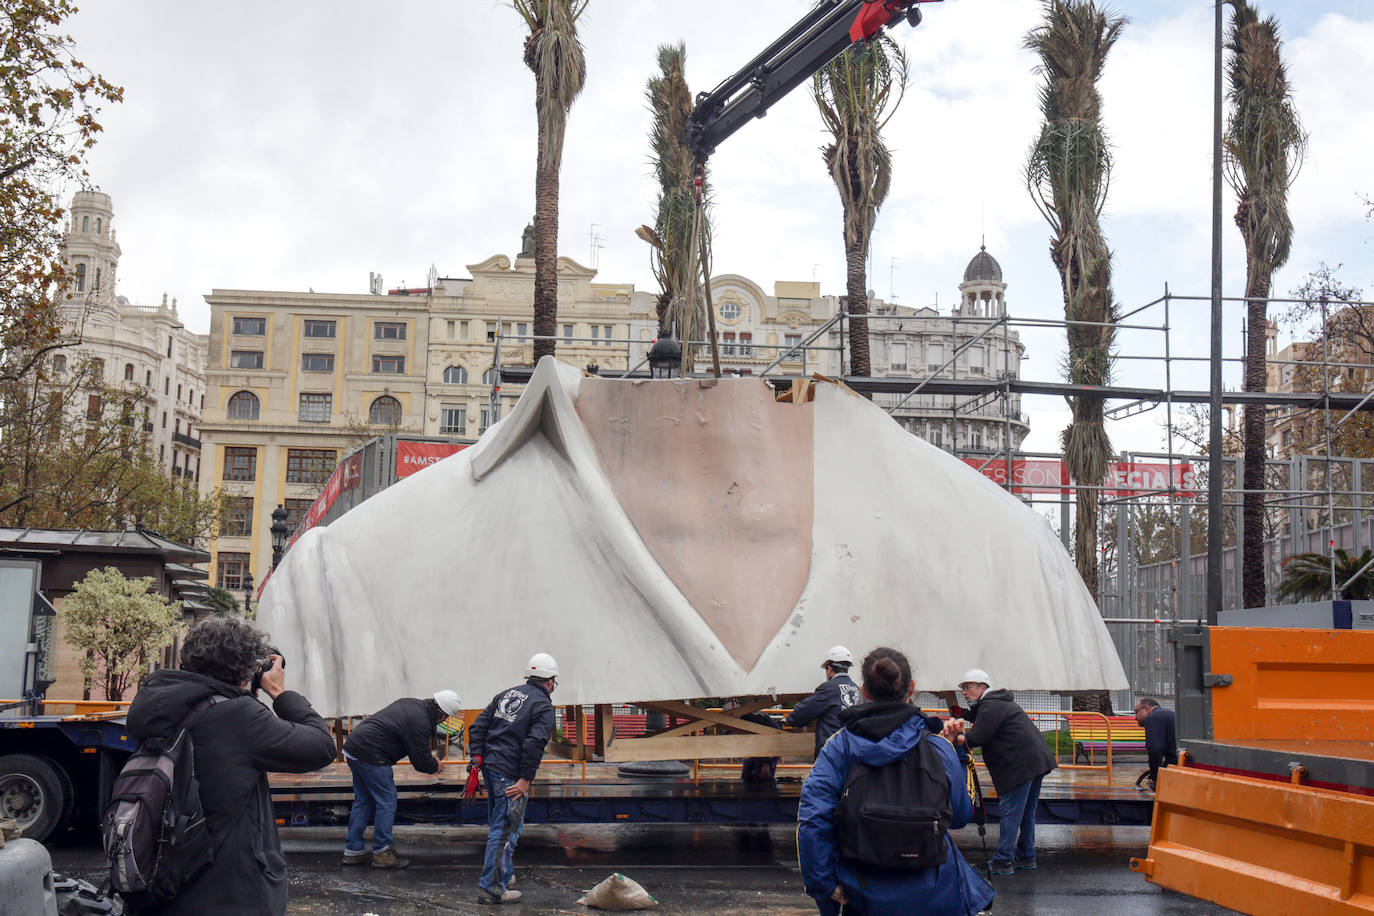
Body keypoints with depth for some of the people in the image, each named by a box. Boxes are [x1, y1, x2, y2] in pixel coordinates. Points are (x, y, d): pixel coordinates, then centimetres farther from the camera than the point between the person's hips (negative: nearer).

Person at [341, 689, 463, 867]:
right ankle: (382, 853, 2)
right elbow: (421, 761, -10)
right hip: (370, 755, -10)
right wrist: (435, 766, 10)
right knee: (387, 801, -2)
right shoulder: (420, 722, -17)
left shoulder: (411, 704, 12)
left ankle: (353, 851, 21)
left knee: (363, 801, 17)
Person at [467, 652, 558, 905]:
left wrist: (477, 757, 7)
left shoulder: (506, 695, 16)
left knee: (497, 825, 21)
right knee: (506, 830, -3)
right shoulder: (543, 706, -7)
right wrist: (526, 779, -16)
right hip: (510, 774, -8)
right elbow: (534, 743, -19)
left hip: (490, 768, 8)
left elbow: (478, 727, 12)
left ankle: (503, 873, 35)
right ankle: (491, 888, -3)